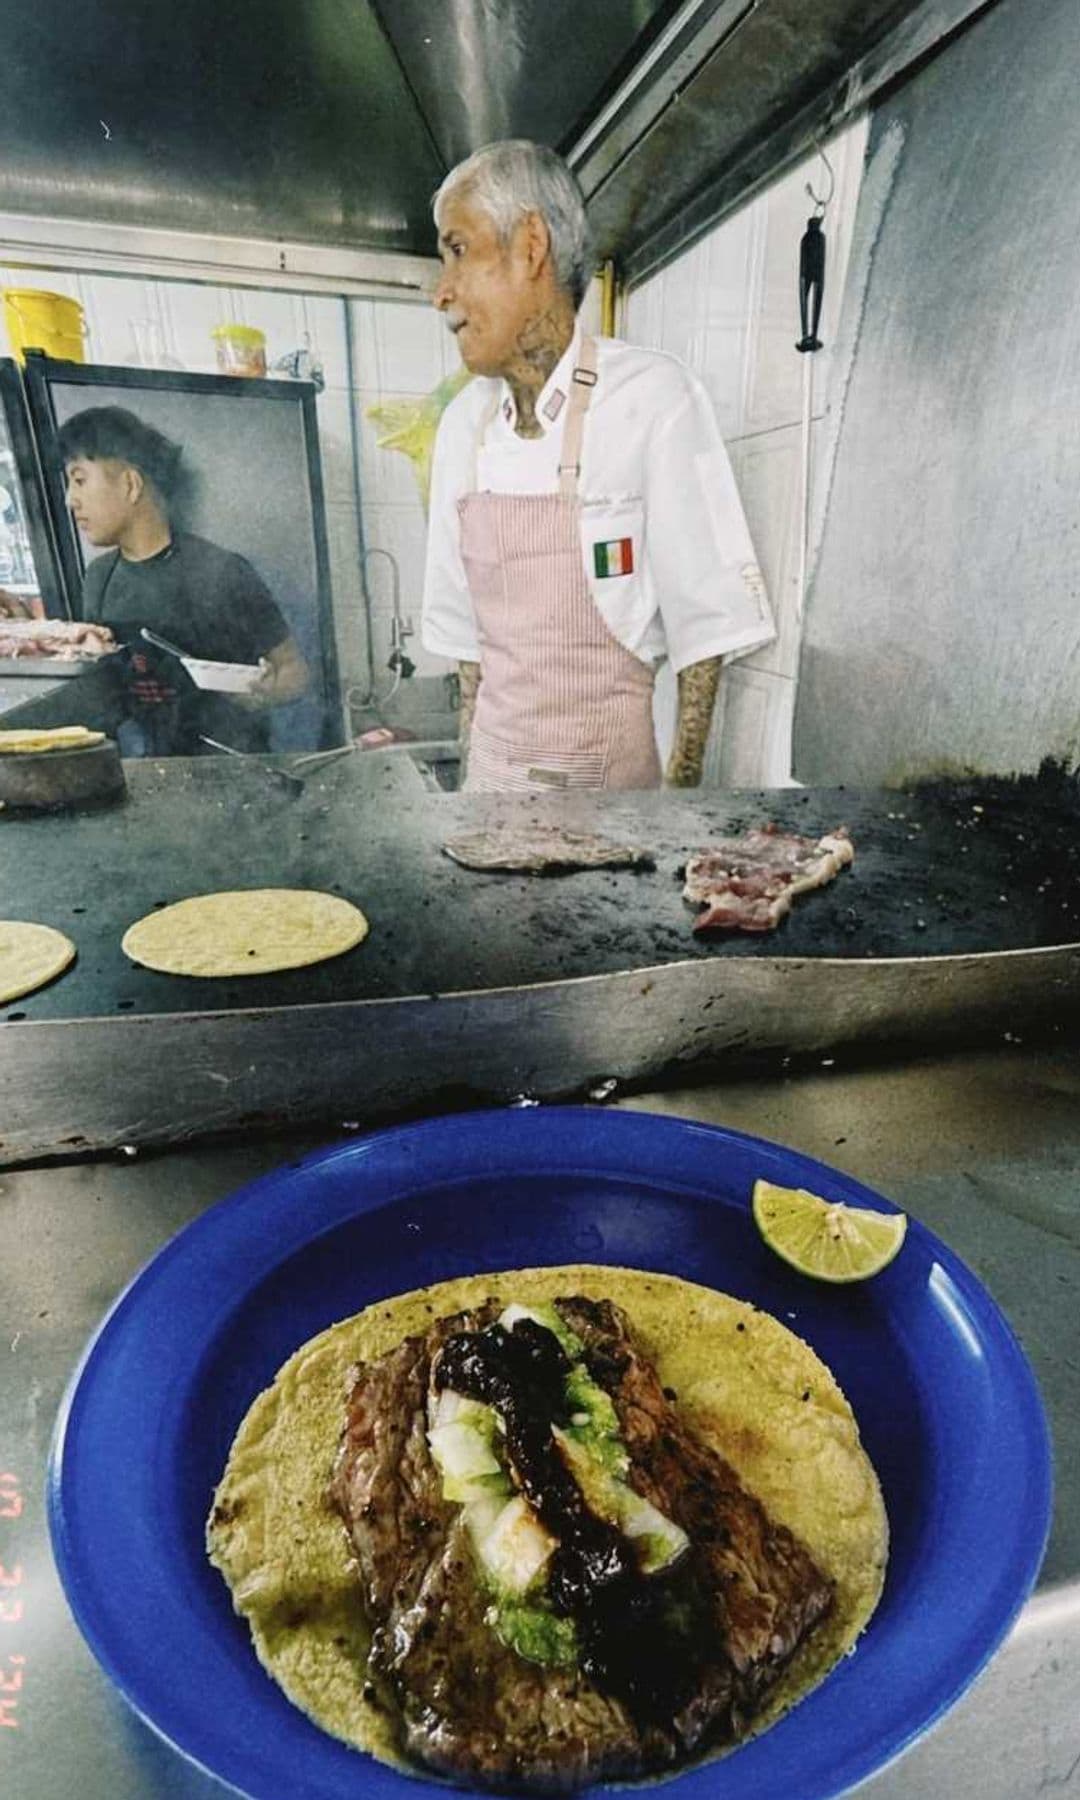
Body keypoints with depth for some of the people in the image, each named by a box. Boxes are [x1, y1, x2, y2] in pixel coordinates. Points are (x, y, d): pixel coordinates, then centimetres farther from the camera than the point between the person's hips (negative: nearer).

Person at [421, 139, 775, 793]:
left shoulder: (654, 396, -10)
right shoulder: (465, 421, 6)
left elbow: (704, 621, -10)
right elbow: (464, 625, 11)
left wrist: (683, 784, -12)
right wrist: (470, 762, 9)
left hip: (611, 770, -4)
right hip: (491, 765, 5)